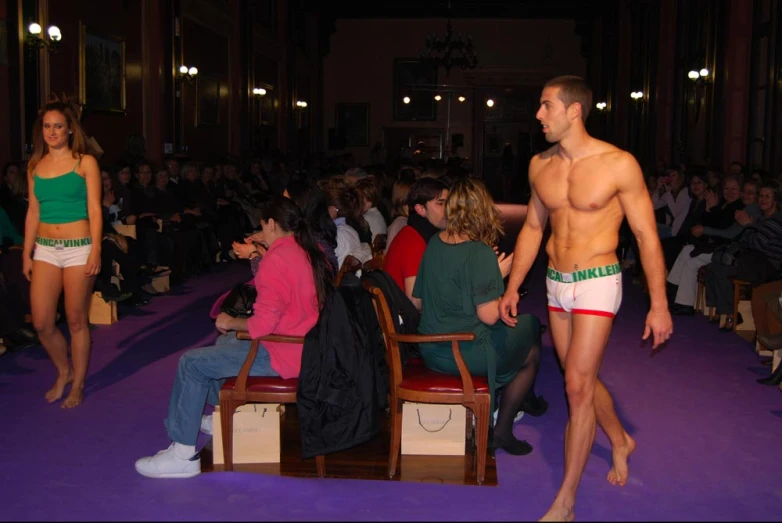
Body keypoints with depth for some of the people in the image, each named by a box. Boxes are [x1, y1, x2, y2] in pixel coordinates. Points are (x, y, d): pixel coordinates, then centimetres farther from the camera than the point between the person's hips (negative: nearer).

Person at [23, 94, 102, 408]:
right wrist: (27, 253, 9)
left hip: (78, 249, -4)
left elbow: (95, 210, -4)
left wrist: (96, 251, -13)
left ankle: (77, 384, 19)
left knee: (76, 321, 3)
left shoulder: (85, 163, -1)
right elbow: (33, 212, 13)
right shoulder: (35, 166, 11)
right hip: (45, 249, 4)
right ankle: (63, 372, 27)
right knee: (41, 323, 1)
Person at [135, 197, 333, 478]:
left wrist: (230, 322, -8)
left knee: (191, 363, -3)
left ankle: (183, 453, 2)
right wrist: (257, 259, 18)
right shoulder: (311, 251, 6)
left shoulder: (277, 259, -21)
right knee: (225, 340, 31)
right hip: (304, 345, 10)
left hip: (282, 355, -10)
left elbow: (263, 324, -25)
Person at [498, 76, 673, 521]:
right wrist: (513, 287, 15)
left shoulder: (618, 164, -13)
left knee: (578, 388, -8)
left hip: (596, 284, -6)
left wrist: (659, 305, -10)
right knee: (582, 381, 16)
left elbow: (647, 236, -9)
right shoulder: (540, 166, 4)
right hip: (556, 284, 6)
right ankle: (620, 441, 45)